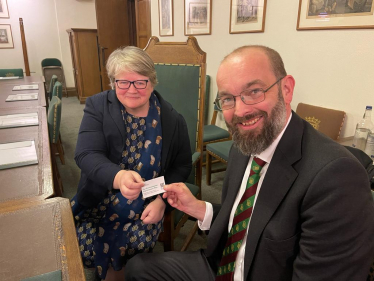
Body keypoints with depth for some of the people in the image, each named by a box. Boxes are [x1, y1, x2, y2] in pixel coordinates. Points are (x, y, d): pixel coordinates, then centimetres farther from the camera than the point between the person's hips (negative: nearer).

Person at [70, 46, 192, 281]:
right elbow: (87, 154, -21)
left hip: (146, 207, 0)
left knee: (135, 244, -21)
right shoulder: (97, 107, -8)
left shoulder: (172, 120, -8)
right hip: (99, 202, 1)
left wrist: (161, 201, -14)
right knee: (82, 248, -15)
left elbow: (183, 165, 1)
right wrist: (117, 177, -43)